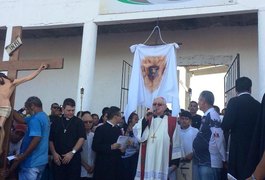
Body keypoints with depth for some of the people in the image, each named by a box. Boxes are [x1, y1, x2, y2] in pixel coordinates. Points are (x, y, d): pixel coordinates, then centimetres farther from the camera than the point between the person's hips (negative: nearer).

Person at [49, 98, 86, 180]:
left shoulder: (78, 122, 3)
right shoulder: (56, 123, 10)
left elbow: (82, 138, -6)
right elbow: (51, 140, 9)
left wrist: (72, 153, -14)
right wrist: (54, 153, -5)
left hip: (74, 158, -2)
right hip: (58, 159, 2)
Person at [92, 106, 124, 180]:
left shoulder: (118, 130, 14)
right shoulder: (101, 129, -6)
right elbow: (95, 147, -13)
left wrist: (122, 149, -2)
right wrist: (110, 147, -20)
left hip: (116, 165, 6)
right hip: (104, 166, -6)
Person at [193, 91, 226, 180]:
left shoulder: (212, 115, -16)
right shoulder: (206, 116, 12)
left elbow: (219, 138, -20)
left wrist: (224, 159, -16)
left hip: (209, 162, -9)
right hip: (200, 161, 9)